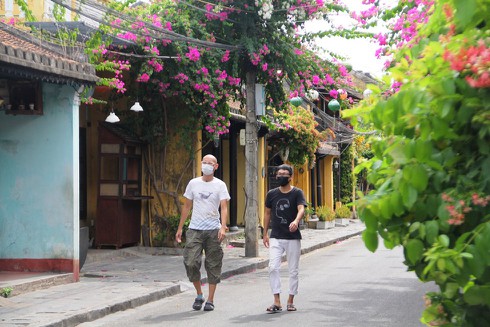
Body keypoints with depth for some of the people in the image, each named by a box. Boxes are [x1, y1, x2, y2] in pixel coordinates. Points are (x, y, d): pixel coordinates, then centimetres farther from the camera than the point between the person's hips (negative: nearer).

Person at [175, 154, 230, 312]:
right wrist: (180, 228, 10)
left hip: (213, 230, -1)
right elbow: (186, 206, 14)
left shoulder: (220, 185, 2)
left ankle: (210, 300, 11)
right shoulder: (193, 183, 8)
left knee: (213, 266, 2)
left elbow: (224, 207, -8)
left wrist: (223, 227, -23)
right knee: (190, 263, -9)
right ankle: (199, 295, 11)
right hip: (194, 229, 1)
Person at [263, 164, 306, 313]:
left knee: (293, 270, 6)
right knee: (273, 267, -11)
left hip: (293, 237, -2)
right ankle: (277, 302, -10)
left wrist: (296, 221, -41)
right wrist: (265, 233, 12)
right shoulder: (272, 194, 6)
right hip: (276, 237, 2)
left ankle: (290, 301, 19)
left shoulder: (297, 193, -4)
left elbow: (301, 209, -20)